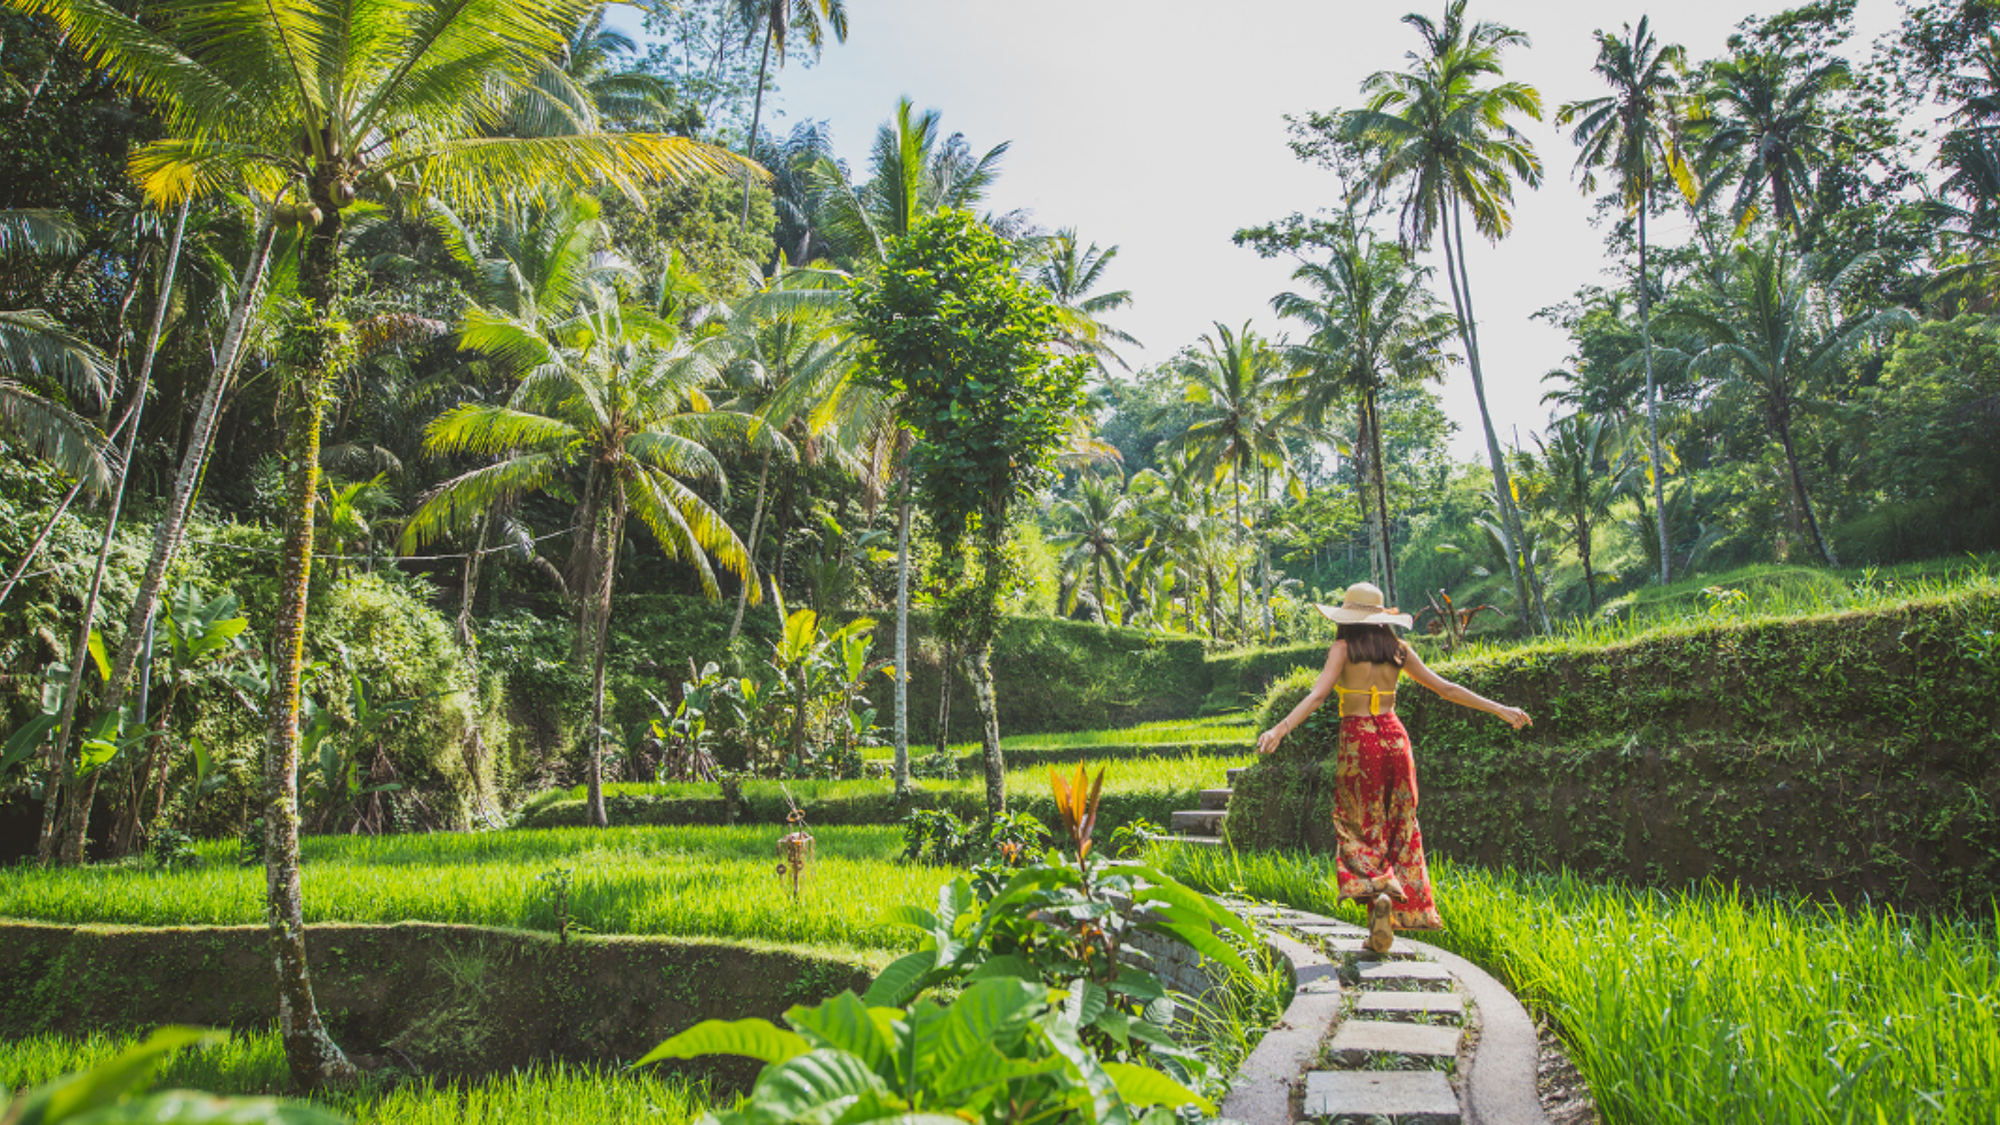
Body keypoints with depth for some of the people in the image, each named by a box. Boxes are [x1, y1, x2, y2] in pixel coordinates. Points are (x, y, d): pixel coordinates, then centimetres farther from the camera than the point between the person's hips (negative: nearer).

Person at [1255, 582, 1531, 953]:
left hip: (1358, 740, -4)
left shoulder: (1343, 647, -3)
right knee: (1398, 831, 10)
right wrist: (1499, 709, 16)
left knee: (1361, 830, 6)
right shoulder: (1398, 648, 8)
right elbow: (1445, 688, 8)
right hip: (1394, 738, 4)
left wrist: (1281, 728, -26)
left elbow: (1318, 694, -17)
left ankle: (1379, 894, -22)